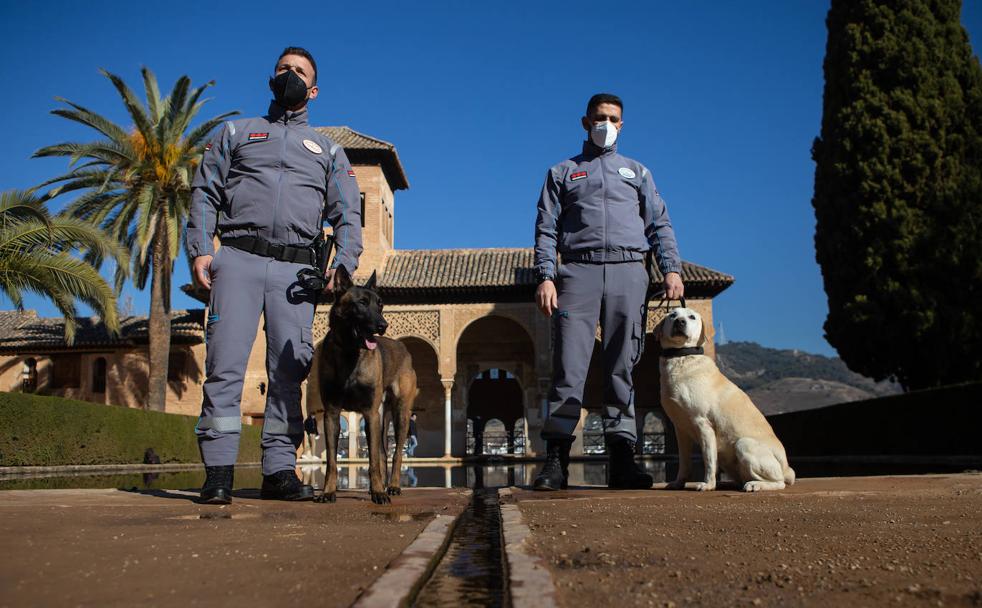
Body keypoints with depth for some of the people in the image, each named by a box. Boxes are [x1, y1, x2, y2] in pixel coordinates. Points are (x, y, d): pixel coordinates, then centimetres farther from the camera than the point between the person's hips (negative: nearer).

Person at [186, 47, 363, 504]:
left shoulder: (329, 151, 24)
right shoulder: (236, 132, 22)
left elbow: (347, 214, 15)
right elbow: (205, 192, 12)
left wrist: (343, 263, -4)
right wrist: (200, 249, -3)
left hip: (295, 268, 1)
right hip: (238, 259, -1)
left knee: (289, 370, -3)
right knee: (225, 364, -9)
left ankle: (279, 469, 1)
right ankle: (219, 470, -7)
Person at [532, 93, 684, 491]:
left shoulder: (637, 172, 24)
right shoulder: (562, 173, 20)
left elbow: (660, 225, 16)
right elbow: (546, 229, 10)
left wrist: (671, 269, 0)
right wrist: (546, 277, -5)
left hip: (628, 272, 2)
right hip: (578, 271, -1)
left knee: (622, 367, -2)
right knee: (569, 365, -9)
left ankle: (621, 459, -1)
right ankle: (556, 460, -9)